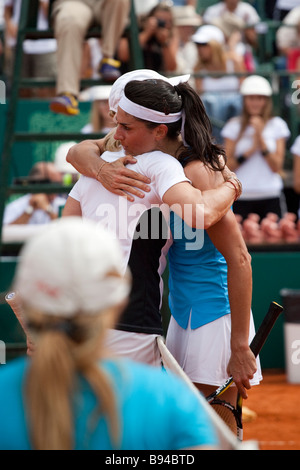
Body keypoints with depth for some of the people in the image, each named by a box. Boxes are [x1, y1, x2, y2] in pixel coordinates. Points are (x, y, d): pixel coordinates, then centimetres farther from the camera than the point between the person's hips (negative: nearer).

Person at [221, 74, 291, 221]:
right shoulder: (234, 126, 5)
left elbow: (277, 167, -2)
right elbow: (228, 166, 0)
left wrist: (261, 139, -10)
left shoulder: (277, 125, 5)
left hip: (270, 196, 0)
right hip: (241, 197, 0)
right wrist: (251, 150, -10)